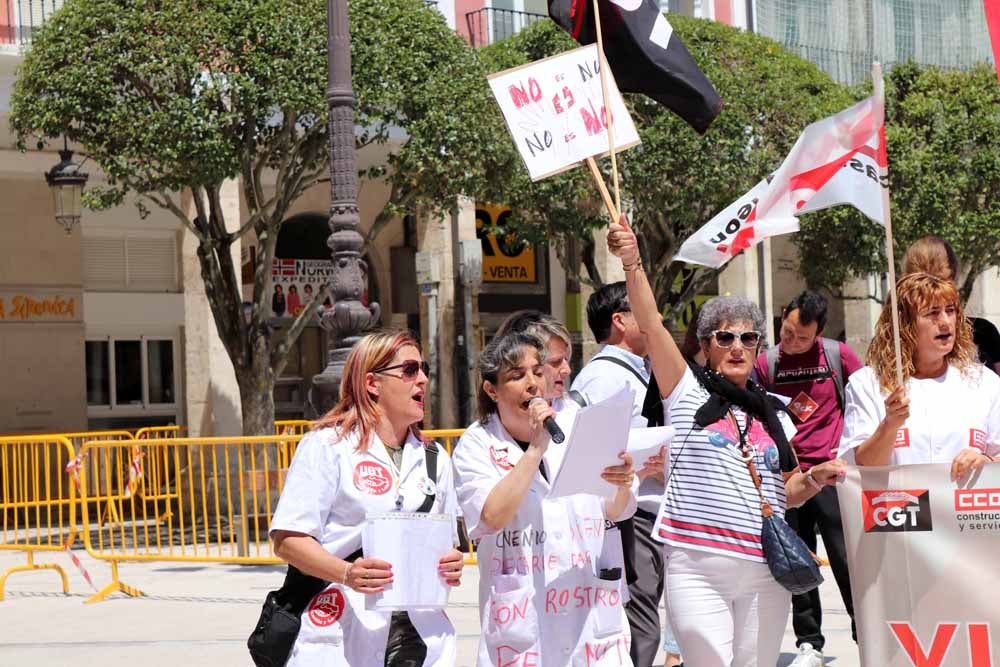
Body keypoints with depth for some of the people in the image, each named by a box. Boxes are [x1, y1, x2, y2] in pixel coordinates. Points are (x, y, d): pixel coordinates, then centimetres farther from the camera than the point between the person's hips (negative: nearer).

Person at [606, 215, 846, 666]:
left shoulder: (773, 414, 16)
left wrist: (815, 479, 2)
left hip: (765, 569, 4)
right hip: (697, 565, -4)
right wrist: (632, 264, -20)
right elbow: (651, 325, -8)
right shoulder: (688, 392, 5)